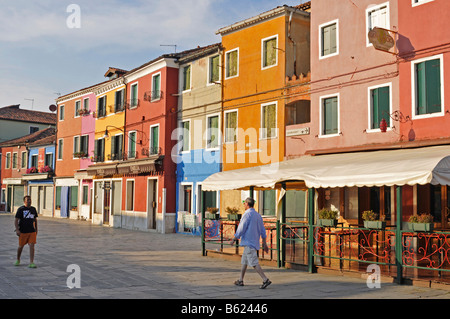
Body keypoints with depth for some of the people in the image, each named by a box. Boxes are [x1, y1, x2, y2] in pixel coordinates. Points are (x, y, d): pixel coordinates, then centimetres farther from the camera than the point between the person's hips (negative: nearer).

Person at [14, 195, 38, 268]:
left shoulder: (33, 209, 8)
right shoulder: (20, 209, -5)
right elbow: (16, 220, -8)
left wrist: (36, 229, 19)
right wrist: (17, 230, -17)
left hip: (32, 232, 3)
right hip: (23, 231, -3)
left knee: (32, 246, -8)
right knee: (21, 246, 9)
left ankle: (31, 263, -9)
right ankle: (18, 260, 33)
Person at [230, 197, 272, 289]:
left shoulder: (247, 214, -11)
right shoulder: (258, 215, 15)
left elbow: (241, 229, -14)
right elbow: (262, 230, 15)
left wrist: (233, 239, -4)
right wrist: (264, 244, 18)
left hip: (248, 242, -9)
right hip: (255, 242, 9)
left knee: (254, 262, -11)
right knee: (244, 261, 17)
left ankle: (265, 280, -17)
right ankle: (240, 280, 21)